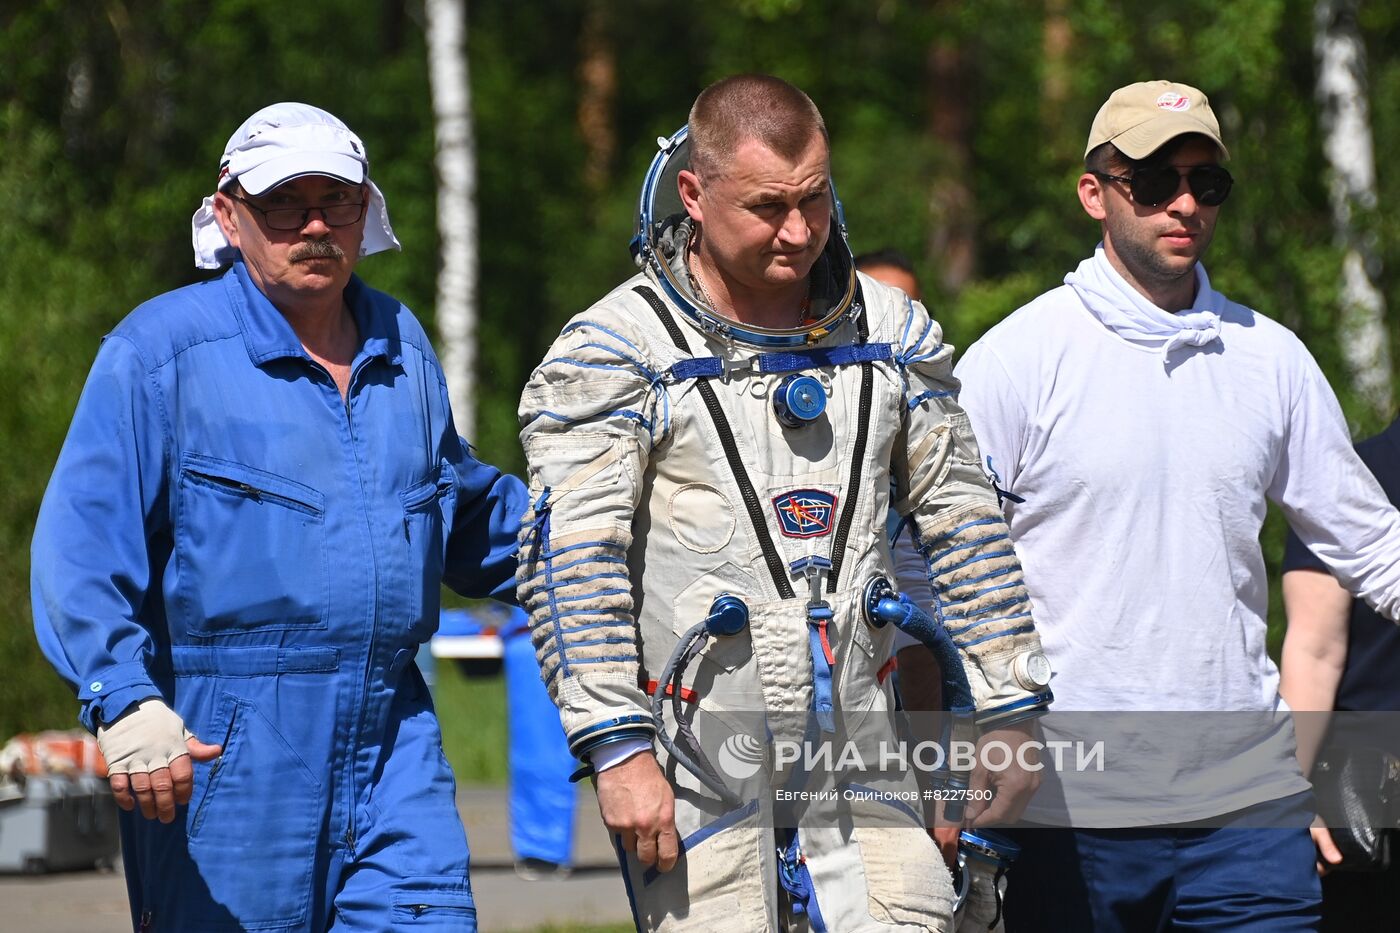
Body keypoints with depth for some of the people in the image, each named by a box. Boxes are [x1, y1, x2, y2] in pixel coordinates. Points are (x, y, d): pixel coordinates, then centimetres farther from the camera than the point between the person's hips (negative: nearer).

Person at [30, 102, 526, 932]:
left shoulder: (401, 343, 15)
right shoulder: (162, 350, -4)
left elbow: (468, 514, 31)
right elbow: (81, 545, -11)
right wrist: (127, 701, -24)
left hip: (393, 740, 5)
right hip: (221, 748, -5)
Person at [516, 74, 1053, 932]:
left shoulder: (892, 335, 9)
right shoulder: (618, 349, -5)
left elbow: (966, 526, 15)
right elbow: (572, 562, -11)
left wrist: (1009, 713, 11)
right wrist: (618, 748, -19)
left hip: (858, 749, 4)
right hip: (694, 772, -4)